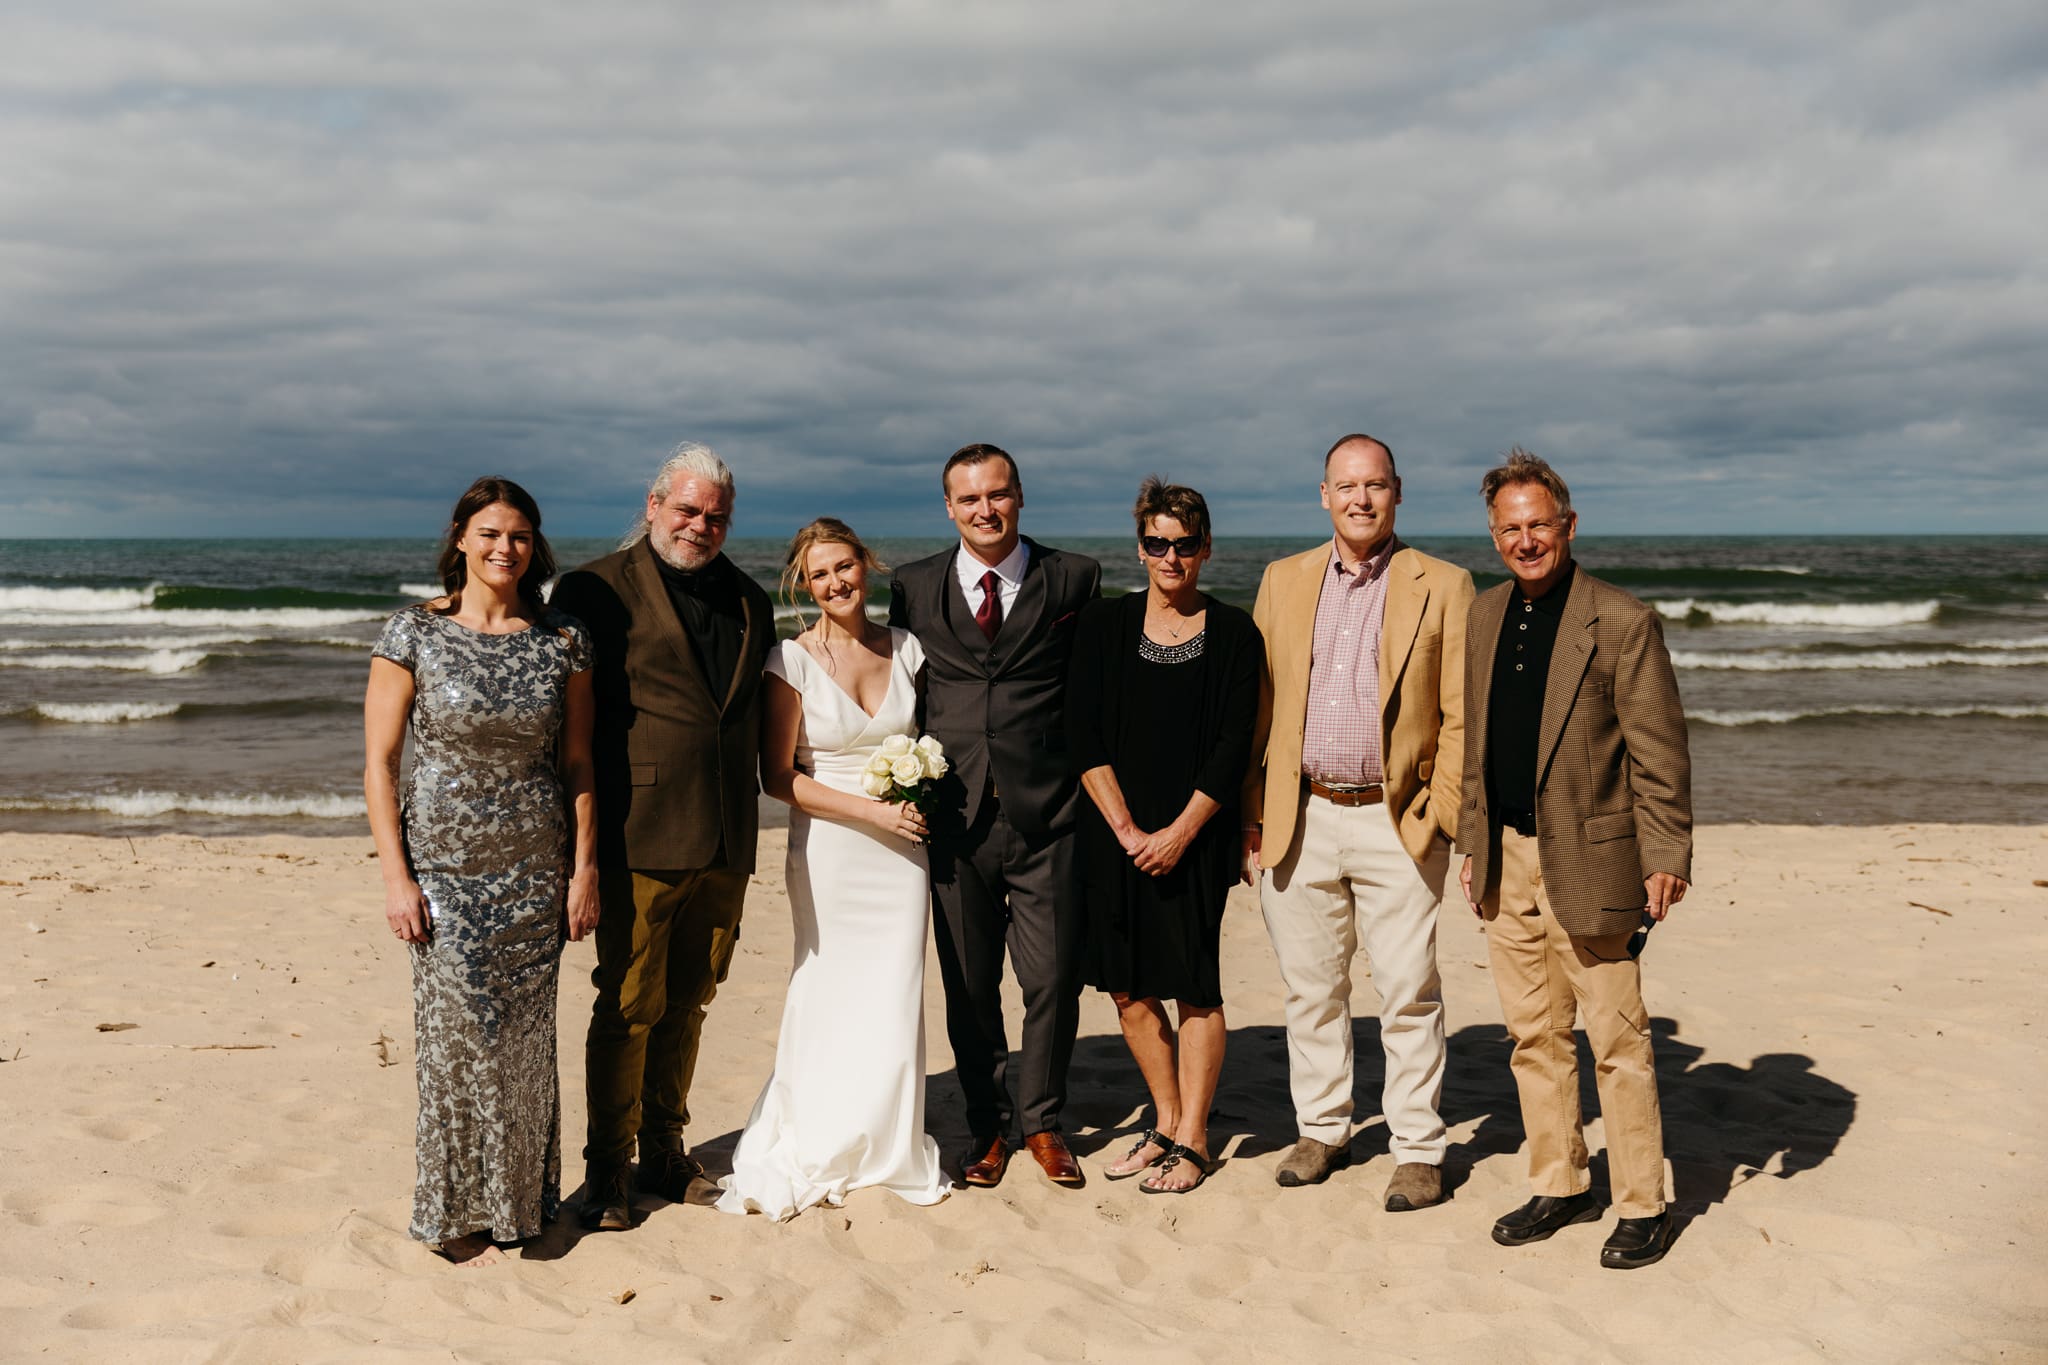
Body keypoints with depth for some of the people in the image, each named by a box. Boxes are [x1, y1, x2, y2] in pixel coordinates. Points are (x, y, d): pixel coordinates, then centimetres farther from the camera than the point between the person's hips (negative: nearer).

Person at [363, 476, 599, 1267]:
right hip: (444, 867, -2)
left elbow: (577, 763, 6)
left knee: (525, 1041, 8)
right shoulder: (413, 634, -4)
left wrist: (585, 866, 1)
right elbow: (379, 764, -4)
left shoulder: (563, 640, 3)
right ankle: (455, 1213, 20)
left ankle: (519, 1203, 25)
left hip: (535, 871, 2)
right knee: (457, 1038, 2)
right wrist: (396, 877, -8)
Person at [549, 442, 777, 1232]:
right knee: (629, 1007, 0)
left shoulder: (749, 602, 15)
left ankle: (665, 1152, 28)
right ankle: (606, 1172, 14)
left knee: (688, 1004, 14)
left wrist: (743, 830, 14)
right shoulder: (600, 589, -2)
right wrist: (583, 838, -11)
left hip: (725, 843, 5)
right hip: (642, 839, -5)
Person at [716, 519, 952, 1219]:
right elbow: (779, 777, -8)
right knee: (830, 1002, 2)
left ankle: (887, 1152, 23)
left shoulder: (906, 648, 5)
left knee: (895, 1003, 5)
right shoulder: (792, 661, -7)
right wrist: (874, 811, -13)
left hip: (902, 851, 3)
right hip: (829, 851, -3)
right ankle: (816, 1153, 21)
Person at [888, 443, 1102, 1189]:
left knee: (1054, 981, 4)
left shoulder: (1074, 579, 2)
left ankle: (1041, 1122, 25)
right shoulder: (914, 587, 6)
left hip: (1047, 818, -1)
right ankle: (989, 1127, 27)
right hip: (955, 815, 1)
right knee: (968, 986, 10)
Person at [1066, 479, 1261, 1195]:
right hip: (1115, 834, 2)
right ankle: (1166, 1121, 26)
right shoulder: (1103, 625, 5)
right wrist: (1126, 829, -8)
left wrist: (1179, 833, -11)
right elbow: (1083, 737, 0)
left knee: (1195, 987, 1)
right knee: (1128, 987, 8)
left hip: (1195, 835, -2)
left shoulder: (1233, 632, 0)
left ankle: (1192, 1138, 14)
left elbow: (1233, 747, -4)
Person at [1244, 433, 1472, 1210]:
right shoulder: (1283, 582, 10)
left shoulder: (1442, 588, 1)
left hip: (1397, 822, -3)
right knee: (1311, 988, 11)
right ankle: (1321, 1131, 26)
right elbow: (1258, 705, 10)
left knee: (1408, 992, 1)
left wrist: (1447, 815, -9)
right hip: (1301, 820, 3)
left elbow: (1462, 716, -1)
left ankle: (1418, 1150, 14)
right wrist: (1254, 816, 5)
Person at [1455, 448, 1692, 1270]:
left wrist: (1666, 858, -13)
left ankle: (1641, 1206, 15)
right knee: (1534, 1038, 14)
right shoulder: (1486, 617, 10)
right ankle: (1558, 1187, 27)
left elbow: (1660, 754, -10)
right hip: (1507, 864, 6)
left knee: (1617, 1041, 2)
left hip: (1586, 862, -6)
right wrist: (1474, 841, 16)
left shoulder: (1621, 623, -9)